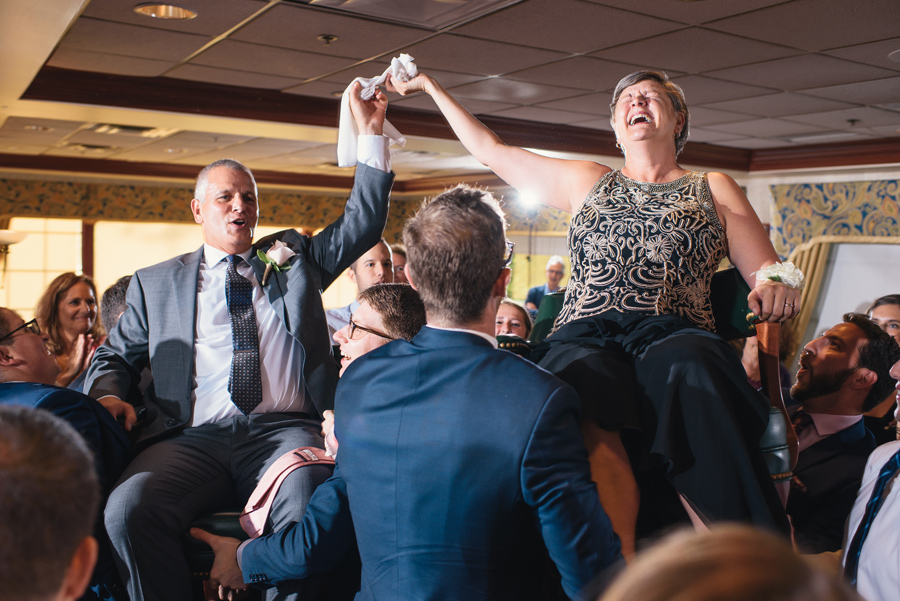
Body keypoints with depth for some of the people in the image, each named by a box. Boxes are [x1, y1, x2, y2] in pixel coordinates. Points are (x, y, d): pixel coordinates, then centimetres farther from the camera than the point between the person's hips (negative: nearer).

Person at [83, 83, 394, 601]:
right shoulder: (155, 283, 22)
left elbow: (363, 224, 17)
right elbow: (115, 357, 26)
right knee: (129, 508, -30)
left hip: (286, 430, -1)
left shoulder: (292, 256, 23)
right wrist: (108, 395, 2)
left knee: (311, 504, -34)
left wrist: (372, 133, 9)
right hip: (193, 438, 1)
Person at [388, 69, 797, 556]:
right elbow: (489, 149, 33)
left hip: (674, 337, -1)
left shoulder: (715, 190, 23)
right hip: (584, 338, 1)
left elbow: (769, 271, 16)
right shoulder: (586, 181, 28)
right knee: (584, 382, -37)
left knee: (689, 372, -39)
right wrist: (431, 87, 40)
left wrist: (775, 283, -9)